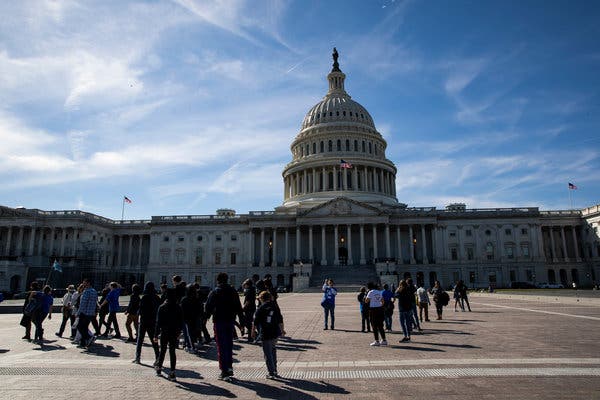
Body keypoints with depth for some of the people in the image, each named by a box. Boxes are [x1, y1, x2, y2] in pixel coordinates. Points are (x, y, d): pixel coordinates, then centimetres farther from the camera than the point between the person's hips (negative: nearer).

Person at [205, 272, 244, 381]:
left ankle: (224, 371, 0)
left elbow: (208, 308, -7)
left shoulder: (214, 292, -6)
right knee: (229, 345, 16)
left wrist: (208, 315, 13)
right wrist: (241, 320, 9)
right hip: (230, 321, 4)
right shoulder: (233, 291, 4)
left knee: (221, 346, 0)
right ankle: (229, 367, 21)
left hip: (219, 321, -4)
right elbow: (239, 308, 5)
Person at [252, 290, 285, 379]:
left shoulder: (260, 309, -7)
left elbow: (255, 322, -6)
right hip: (275, 333, 5)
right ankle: (275, 371, 25)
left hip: (265, 335, -5)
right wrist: (282, 330, 18)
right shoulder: (275, 307, 5)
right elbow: (280, 320, 9)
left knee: (268, 354, 2)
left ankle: (271, 373, 2)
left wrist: (253, 331, 5)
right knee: (273, 352, 19)